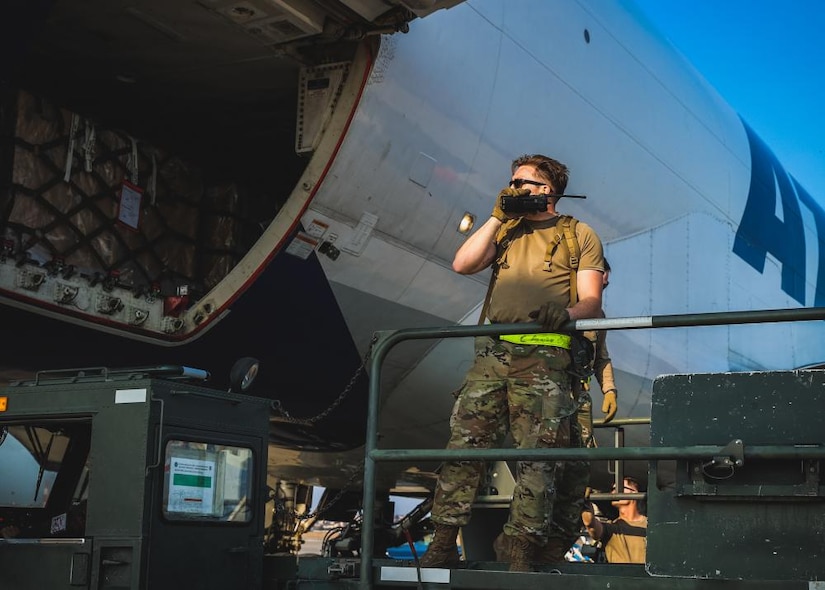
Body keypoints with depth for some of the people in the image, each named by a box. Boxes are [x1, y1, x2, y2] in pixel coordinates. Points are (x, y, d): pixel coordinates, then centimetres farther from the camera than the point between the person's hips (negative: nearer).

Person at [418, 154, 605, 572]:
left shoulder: (580, 236, 10)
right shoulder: (506, 231, 23)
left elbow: (591, 300, 1)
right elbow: (463, 265, 8)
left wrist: (564, 313, -21)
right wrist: (497, 217, 6)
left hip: (543, 360, -4)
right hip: (493, 353, 4)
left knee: (536, 458, -7)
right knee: (463, 446, -4)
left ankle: (520, 557, -6)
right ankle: (442, 545, -2)